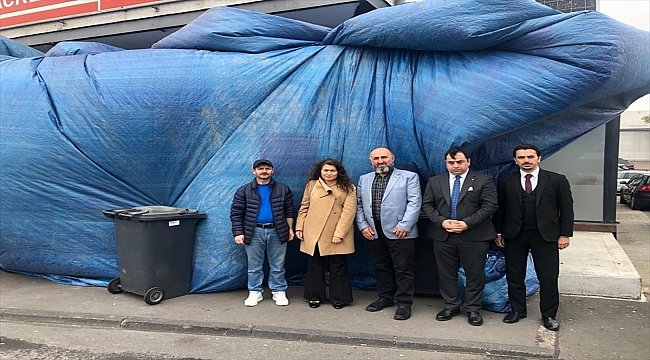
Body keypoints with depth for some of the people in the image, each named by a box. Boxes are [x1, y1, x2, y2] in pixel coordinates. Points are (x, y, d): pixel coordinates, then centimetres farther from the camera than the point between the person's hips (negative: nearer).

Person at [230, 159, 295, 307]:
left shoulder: (283, 189, 4)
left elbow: (289, 211, 9)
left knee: (277, 265, 8)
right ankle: (255, 292, 20)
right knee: (254, 265, 9)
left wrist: (290, 229, 4)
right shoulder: (244, 191, 0)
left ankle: (279, 292, 19)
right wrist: (238, 232, -7)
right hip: (254, 232, 0)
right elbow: (236, 213, -1)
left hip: (277, 231, 1)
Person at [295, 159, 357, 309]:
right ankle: (315, 296, 23)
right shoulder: (312, 185, 7)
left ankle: (339, 298, 18)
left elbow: (349, 212, -9)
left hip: (336, 235, -2)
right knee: (314, 265, 11)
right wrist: (299, 227, 4)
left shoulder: (348, 189, -2)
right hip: (313, 234, 3)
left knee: (338, 267, 5)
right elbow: (304, 207, 11)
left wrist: (339, 233, -15)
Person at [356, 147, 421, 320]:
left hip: (400, 232, -4)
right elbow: (359, 204, 13)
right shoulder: (364, 179, 14)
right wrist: (363, 225, 1)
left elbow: (415, 203, -8)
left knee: (403, 270, 0)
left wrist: (404, 226, -15)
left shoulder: (409, 176, 0)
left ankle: (404, 303, 9)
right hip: (373, 232, 5)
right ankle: (385, 297, 27)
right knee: (381, 267, 14)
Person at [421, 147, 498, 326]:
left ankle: (473, 309, 18)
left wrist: (467, 223, -17)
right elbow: (427, 205, 6)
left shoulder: (483, 181, 0)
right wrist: (442, 221, -11)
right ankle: (451, 306, 24)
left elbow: (489, 206, -8)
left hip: (474, 236, -2)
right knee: (446, 274, 9)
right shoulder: (435, 182, 9)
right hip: (443, 236, 3)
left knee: (475, 274, 4)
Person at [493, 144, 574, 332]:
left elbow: (566, 209, 0)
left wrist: (565, 234, -4)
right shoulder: (506, 182, 3)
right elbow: (499, 209, 7)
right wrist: (499, 233, 4)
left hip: (545, 236, -1)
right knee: (514, 276, 9)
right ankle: (517, 310, 25)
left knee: (548, 278, 3)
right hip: (514, 236, 2)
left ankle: (549, 315, 19)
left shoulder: (557, 180, -1)